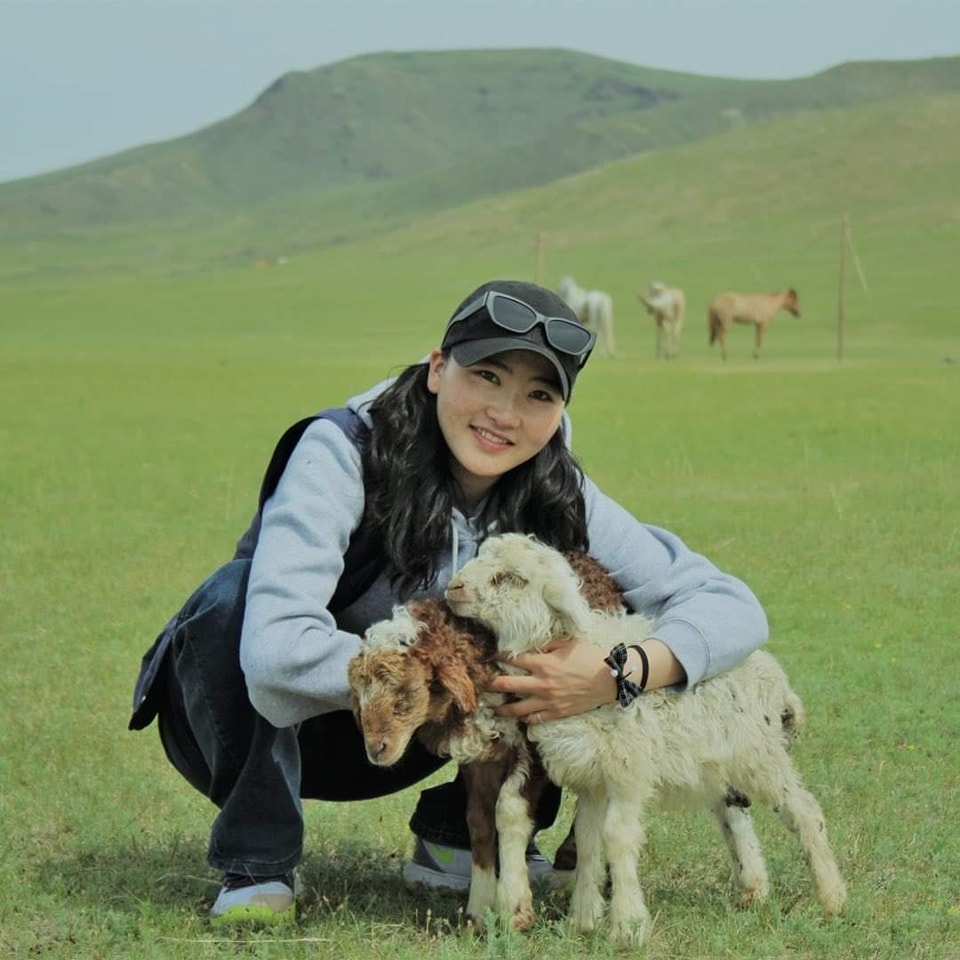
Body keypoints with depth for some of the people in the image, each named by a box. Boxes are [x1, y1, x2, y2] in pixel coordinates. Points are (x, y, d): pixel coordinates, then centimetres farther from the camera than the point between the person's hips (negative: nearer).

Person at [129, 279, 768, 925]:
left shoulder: (556, 498, -14)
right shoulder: (342, 454, -28)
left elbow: (733, 607, -18)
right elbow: (280, 651, -41)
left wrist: (622, 673, -37)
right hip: (255, 719, -4)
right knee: (239, 593, -35)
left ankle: (458, 837, 2)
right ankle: (257, 864, -19)